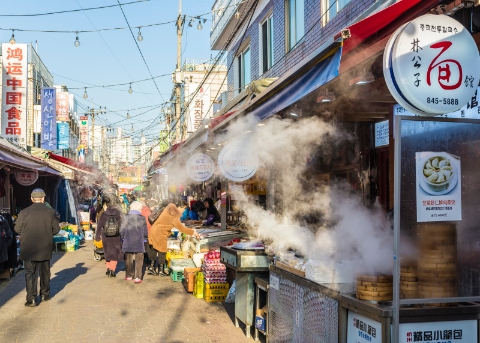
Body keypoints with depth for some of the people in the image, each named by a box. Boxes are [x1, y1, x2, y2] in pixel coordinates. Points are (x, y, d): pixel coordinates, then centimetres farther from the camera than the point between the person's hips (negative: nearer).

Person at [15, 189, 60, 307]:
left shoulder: (24, 213, -11)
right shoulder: (50, 212, -8)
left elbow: (17, 229, -2)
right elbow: (56, 229, -3)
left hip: (28, 249, -2)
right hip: (45, 248, 2)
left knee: (30, 273, 4)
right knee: (45, 272, 17)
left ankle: (32, 299, 1)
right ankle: (45, 294, 29)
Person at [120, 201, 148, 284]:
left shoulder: (126, 217, -4)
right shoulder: (142, 218, -7)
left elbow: (121, 230, -4)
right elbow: (145, 232, -4)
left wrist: (123, 239, 12)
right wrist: (143, 239, 16)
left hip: (128, 243, 2)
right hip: (139, 243, -2)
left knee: (128, 260, 16)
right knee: (139, 260, 5)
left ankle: (129, 275, 26)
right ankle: (137, 277, -2)